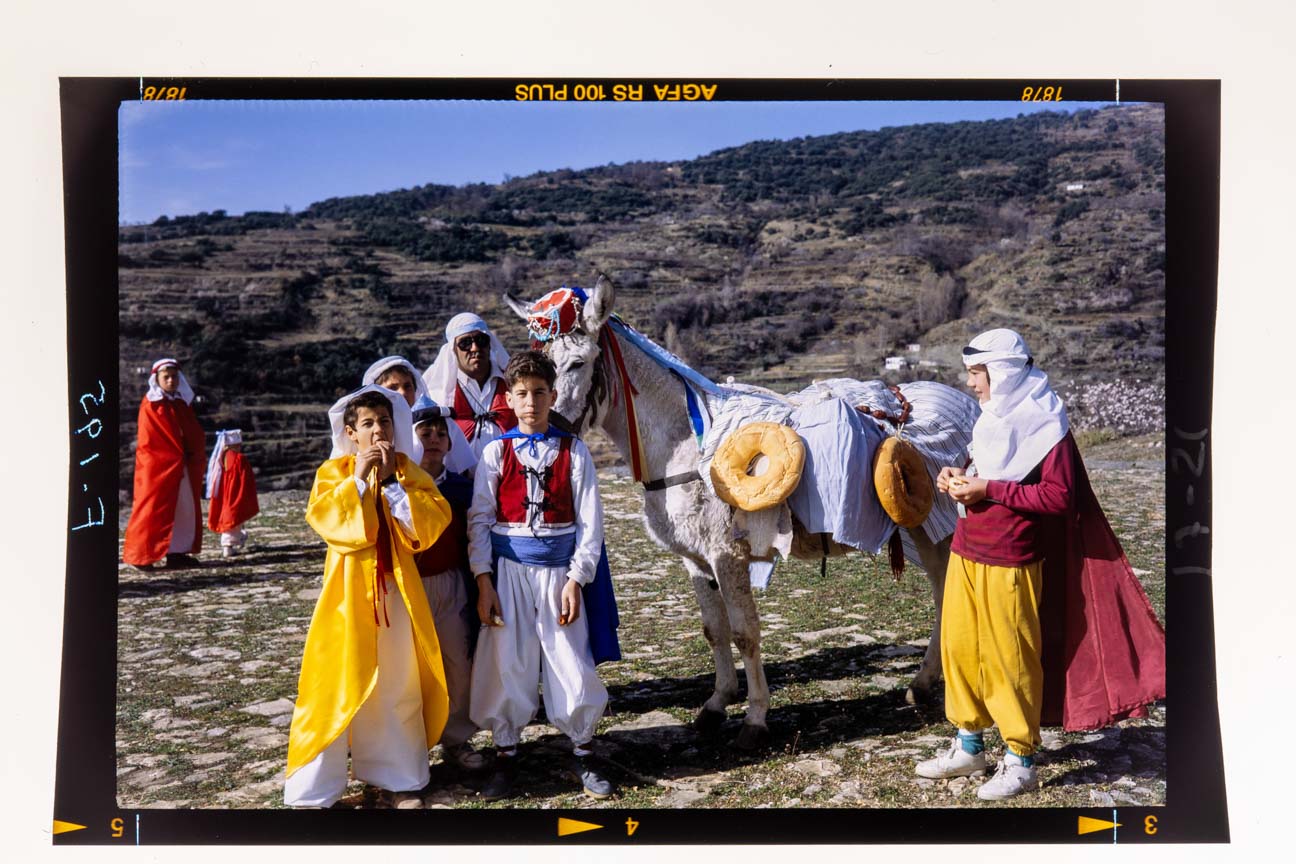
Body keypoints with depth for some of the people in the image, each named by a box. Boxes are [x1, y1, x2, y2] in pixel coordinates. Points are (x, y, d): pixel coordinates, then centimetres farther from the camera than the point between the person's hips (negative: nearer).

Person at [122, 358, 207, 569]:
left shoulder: (181, 403, 14)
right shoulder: (150, 405, -5)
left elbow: (194, 434, 11)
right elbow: (147, 440, -9)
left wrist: (197, 456, -4)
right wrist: (175, 458, -12)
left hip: (182, 466, 7)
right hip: (157, 466, -7)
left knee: (185, 508, 6)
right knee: (154, 509, -7)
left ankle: (177, 552, 11)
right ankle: (141, 555, -2)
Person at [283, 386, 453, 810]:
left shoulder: (409, 472, 5)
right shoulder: (334, 472, 0)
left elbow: (432, 522, -9)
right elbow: (324, 518, -17)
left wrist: (391, 481, -13)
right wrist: (359, 478, -17)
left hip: (396, 586, 2)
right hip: (349, 586, -2)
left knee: (399, 684, 9)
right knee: (335, 683, -1)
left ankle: (398, 778, 24)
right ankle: (312, 790, 11)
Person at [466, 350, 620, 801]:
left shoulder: (573, 451, 2)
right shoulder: (496, 452, 3)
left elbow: (589, 521, -1)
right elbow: (479, 519, 1)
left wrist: (575, 580, -8)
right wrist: (483, 581, -7)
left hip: (559, 572, 0)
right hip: (508, 571, 1)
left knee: (573, 664, 2)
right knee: (506, 664, 4)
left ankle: (581, 751, 22)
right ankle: (506, 754, 23)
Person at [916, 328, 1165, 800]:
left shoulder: (1044, 424, -12)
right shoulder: (993, 418, 13)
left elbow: (1059, 496, -19)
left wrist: (987, 489, -20)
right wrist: (959, 475, 4)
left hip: (1007, 564, -8)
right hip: (965, 553, 8)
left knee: (1008, 659, 1)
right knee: (958, 646, 12)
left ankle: (1021, 761, 18)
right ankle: (969, 746, 28)